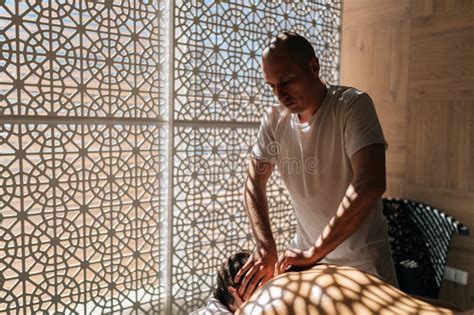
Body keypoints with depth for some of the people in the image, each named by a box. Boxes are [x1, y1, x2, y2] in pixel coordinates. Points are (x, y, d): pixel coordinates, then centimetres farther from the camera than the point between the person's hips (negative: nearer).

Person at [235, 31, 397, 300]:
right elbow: (254, 184, -4)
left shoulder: (353, 105, -20)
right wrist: (265, 247, -19)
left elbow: (370, 185, -30)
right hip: (306, 252, 4)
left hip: (362, 259, -3)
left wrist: (314, 252, -29)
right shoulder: (275, 119, -6)